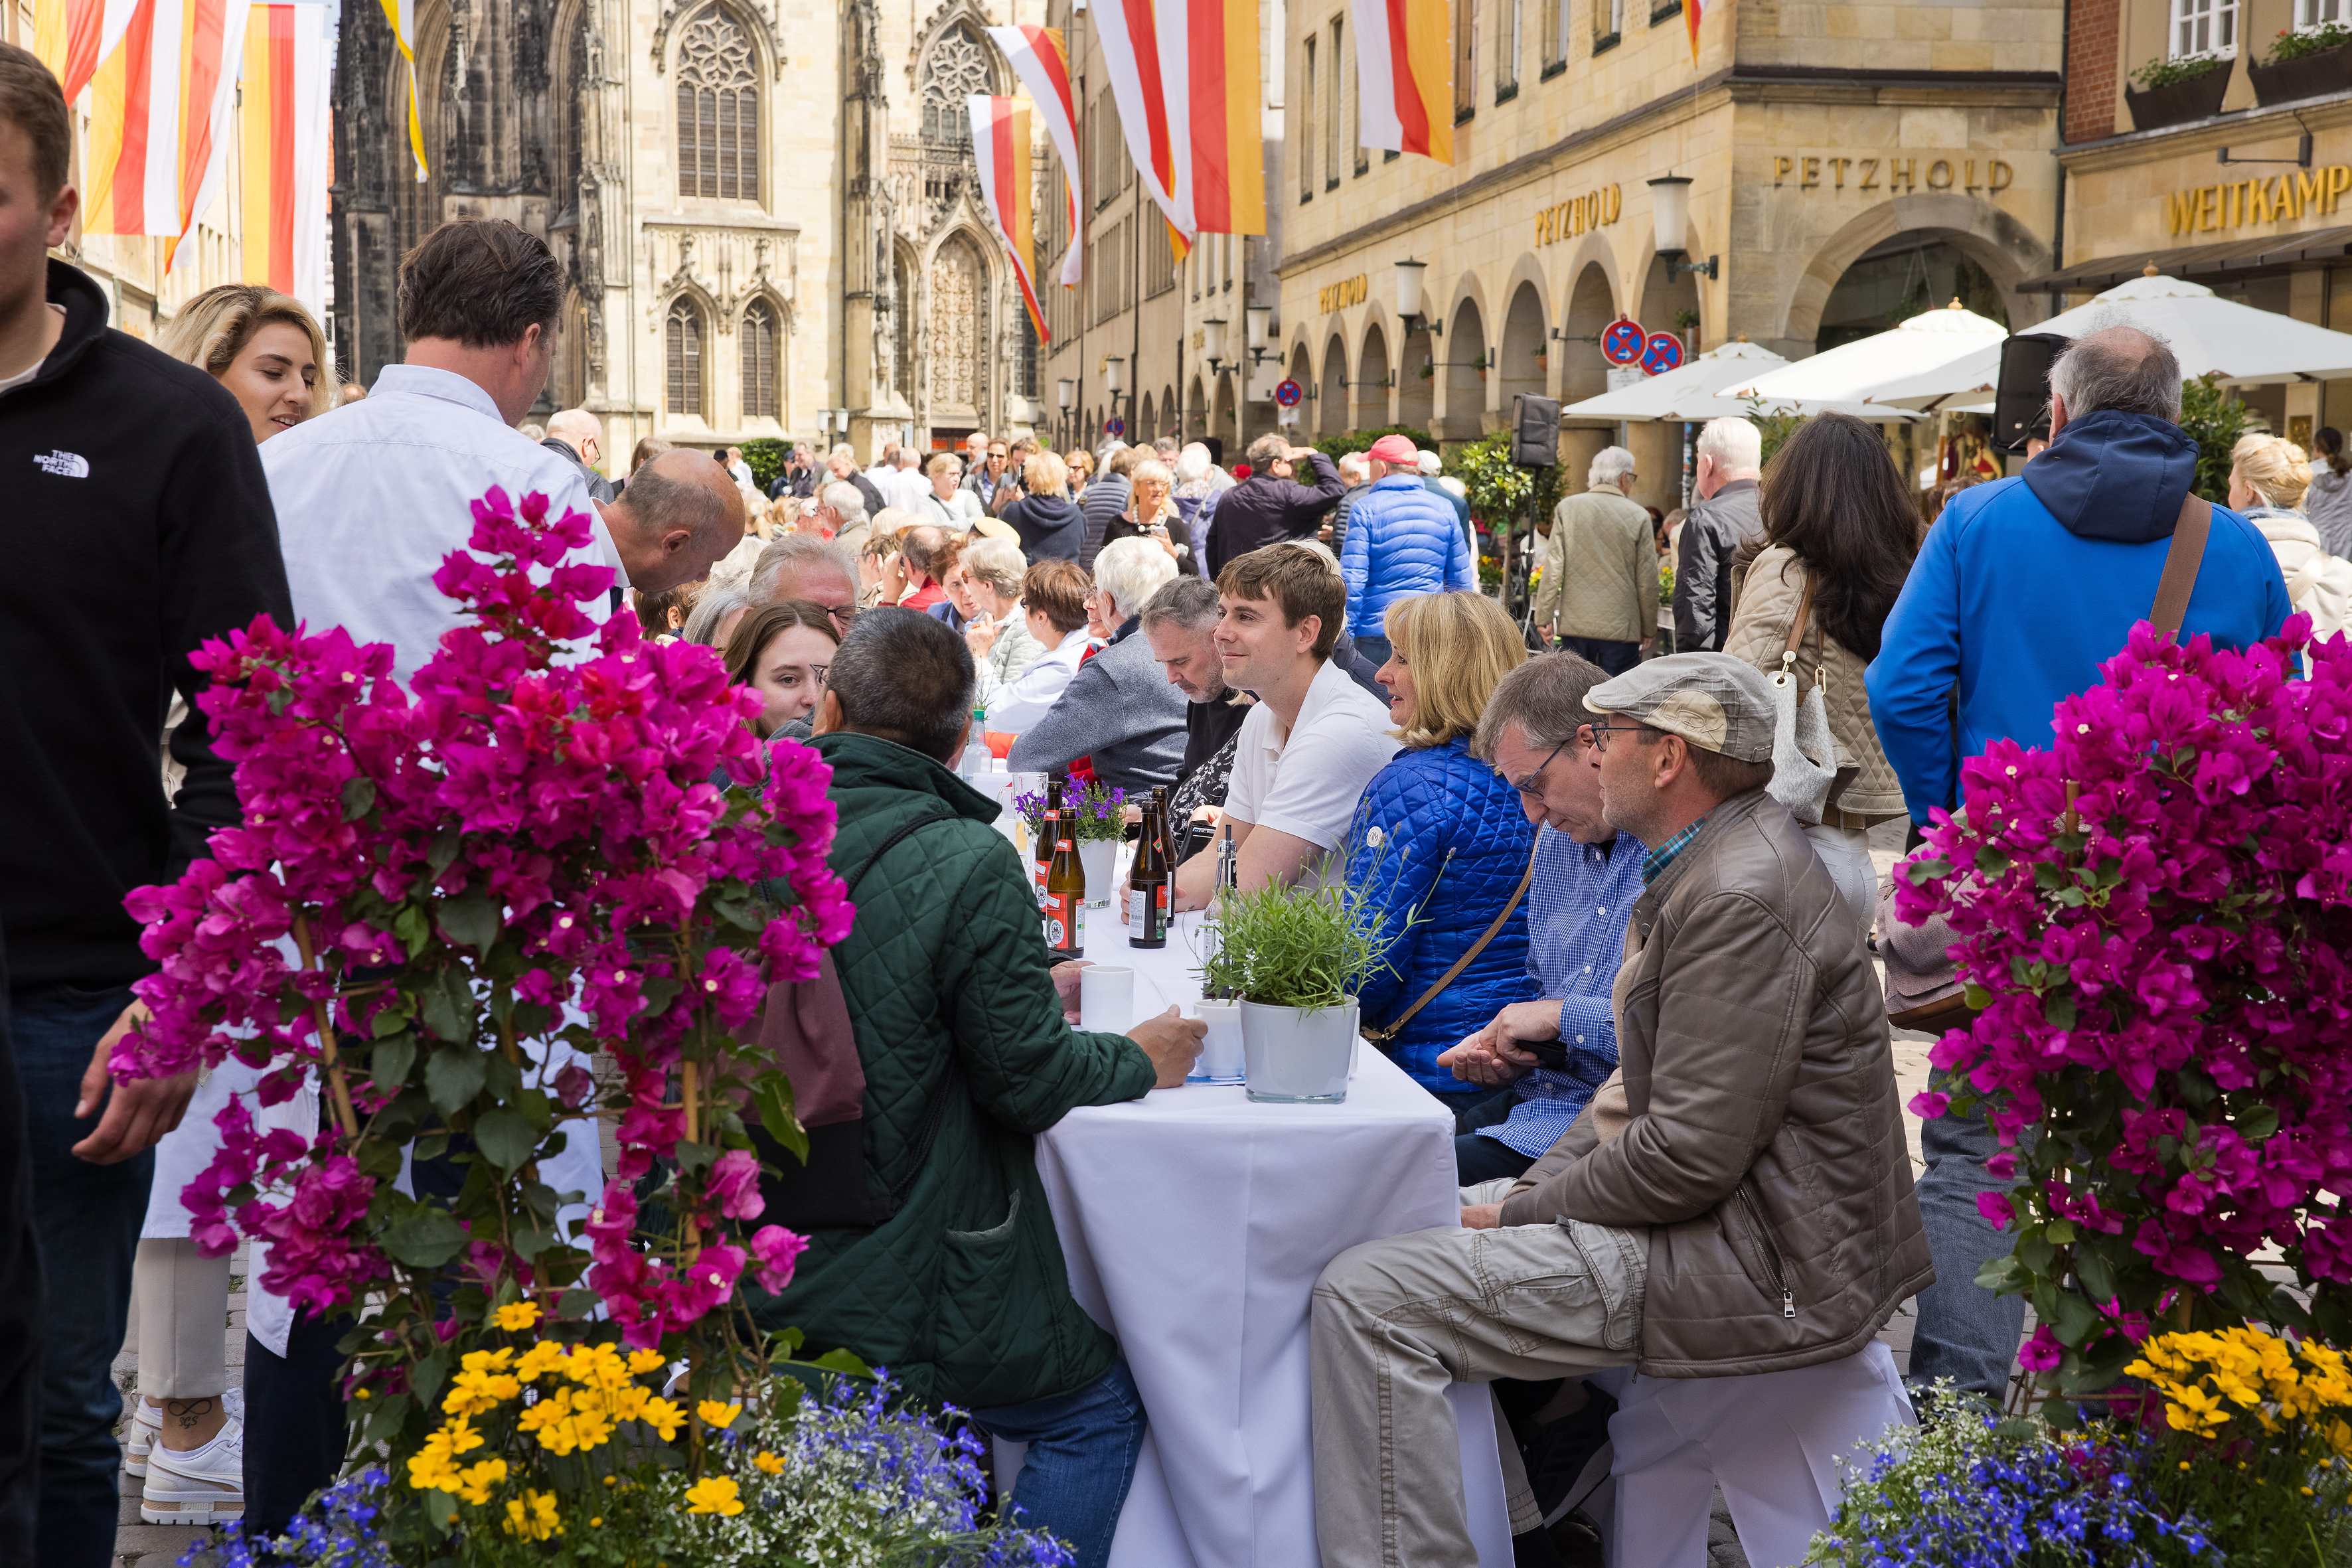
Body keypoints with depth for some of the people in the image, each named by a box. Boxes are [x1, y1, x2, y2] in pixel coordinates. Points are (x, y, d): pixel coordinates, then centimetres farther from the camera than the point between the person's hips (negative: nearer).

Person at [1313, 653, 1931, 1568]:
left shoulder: (1740, 899, -21)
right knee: (1433, 1219, 22)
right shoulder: (1711, 866, 13)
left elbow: (1688, 1159, -23)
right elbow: (1642, 1093, 18)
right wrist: (1532, 1189, 5)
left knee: (1365, 1296, -19)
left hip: (1760, 1255, -11)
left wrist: (1520, 1212, -11)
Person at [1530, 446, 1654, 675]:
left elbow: (1553, 568, -1)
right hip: (1621, 628, -2)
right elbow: (1647, 581, 0)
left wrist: (1544, 618, 4)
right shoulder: (1639, 517, -3)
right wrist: (1648, 630, 10)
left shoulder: (1567, 508, 1)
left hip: (1575, 623, 2)